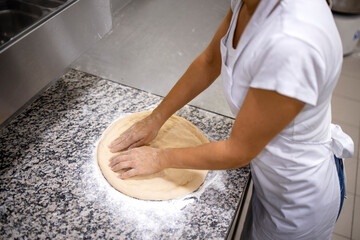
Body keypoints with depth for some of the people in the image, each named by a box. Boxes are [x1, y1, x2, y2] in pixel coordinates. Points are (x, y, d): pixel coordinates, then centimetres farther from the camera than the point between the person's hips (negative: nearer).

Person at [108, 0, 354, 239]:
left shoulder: (293, 43, -41)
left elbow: (238, 152, -28)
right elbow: (210, 62, -1)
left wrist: (160, 158, -13)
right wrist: (156, 118, 2)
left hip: (300, 199, -6)